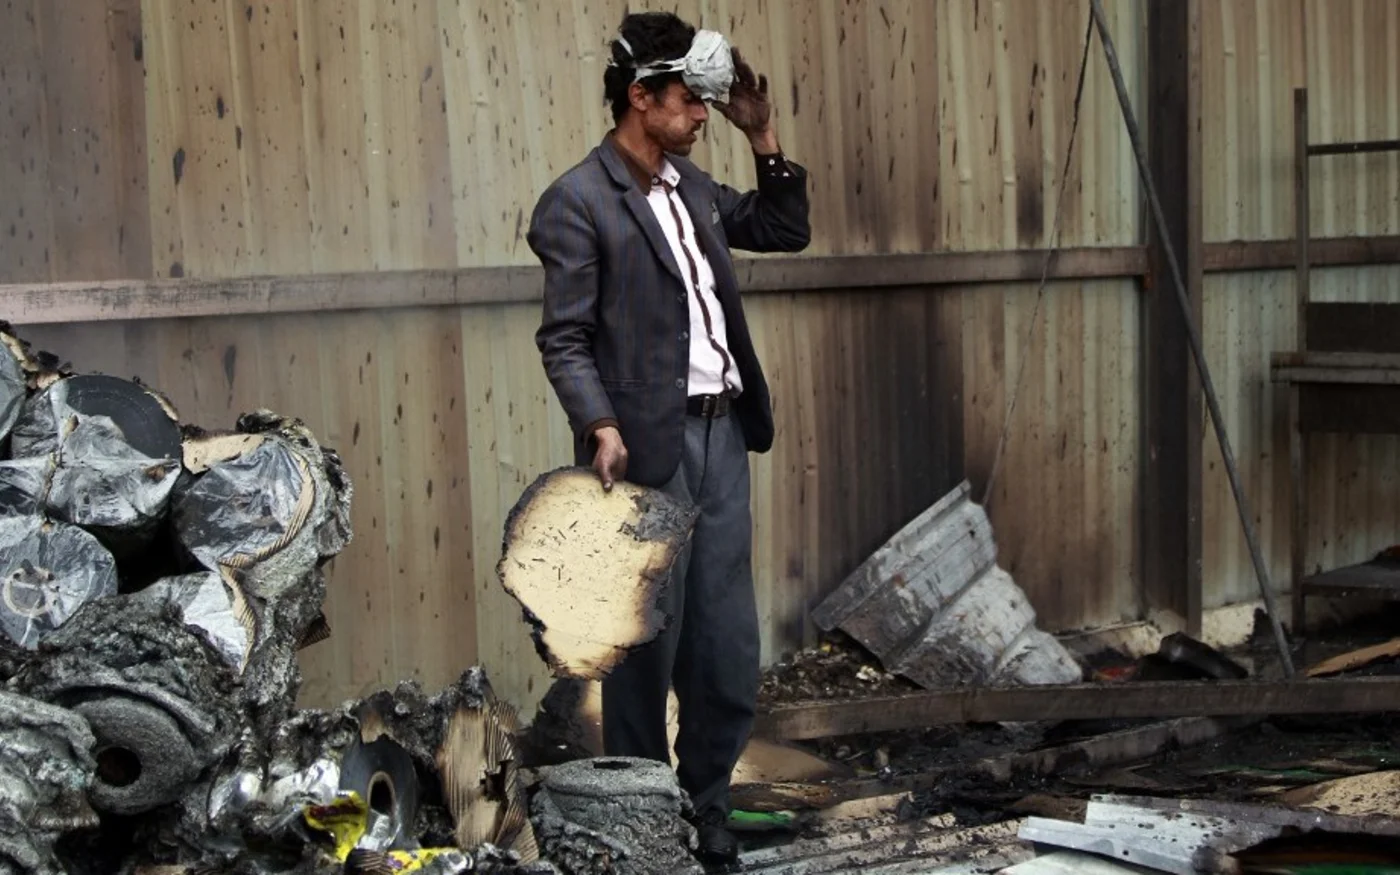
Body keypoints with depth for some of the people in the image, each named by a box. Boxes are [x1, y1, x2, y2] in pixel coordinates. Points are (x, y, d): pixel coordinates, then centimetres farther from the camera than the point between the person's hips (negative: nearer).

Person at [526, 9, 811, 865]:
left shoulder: (690, 185, 14)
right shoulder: (577, 204, -9)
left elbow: (786, 231, 22)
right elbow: (565, 339, -12)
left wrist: (764, 136, 12)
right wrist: (602, 428, -25)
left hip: (721, 434, 7)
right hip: (649, 445, -7)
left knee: (728, 653, 11)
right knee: (647, 646, 3)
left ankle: (706, 811, 24)